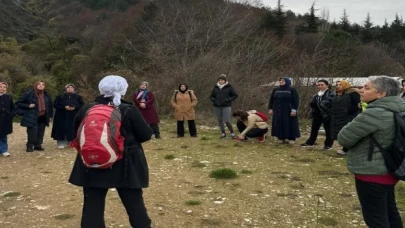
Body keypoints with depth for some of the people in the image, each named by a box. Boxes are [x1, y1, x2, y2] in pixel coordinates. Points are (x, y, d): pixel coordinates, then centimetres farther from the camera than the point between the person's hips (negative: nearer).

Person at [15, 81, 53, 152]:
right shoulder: (29, 94, -7)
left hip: (43, 117, 5)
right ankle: (30, 146, 6)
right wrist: (28, 106, -15)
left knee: (40, 132, 9)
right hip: (32, 117, -5)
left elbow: (50, 105, 16)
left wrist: (50, 116, 12)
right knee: (32, 132, -6)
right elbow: (18, 103, -4)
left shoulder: (46, 95, 7)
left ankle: (38, 145, 21)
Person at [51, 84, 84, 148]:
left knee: (72, 131, -1)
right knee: (61, 130, -4)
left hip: (74, 117, 1)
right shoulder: (60, 97, 5)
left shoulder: (78, 97, 9)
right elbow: (55, 105, -3)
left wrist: (75, 107, -15)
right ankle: (61, 144, 2)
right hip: (61, 117, -1)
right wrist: (64, 107, -16)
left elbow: (82, 105, 4)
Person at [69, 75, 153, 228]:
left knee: (92, 206, 11)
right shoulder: (129, 111, -10)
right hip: (125, 166, -2)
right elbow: (146, 134, -5)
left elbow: (77, 130, 13)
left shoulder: (86, 110, -1)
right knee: (135, 205, 11)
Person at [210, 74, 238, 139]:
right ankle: (223, 133, 21)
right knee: (220, 120, 7)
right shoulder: (215, 88, 8)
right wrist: (214, 100, -3)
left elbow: (235, 95, 1)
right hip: (217, 107, 4)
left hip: (226, 106, -4)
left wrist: (228, 100, -11)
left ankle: (232, 133, 9)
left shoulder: (229, 87, -1)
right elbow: (211, 96, 18)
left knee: (227, 121, -10)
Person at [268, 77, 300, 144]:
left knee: (290, 124, -1)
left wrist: (294, 110, -16)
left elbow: (296, 100, -8)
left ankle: (291, 138, 6)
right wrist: (270, 109, 5)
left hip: (288, 111, -4)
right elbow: (271, 100, 13)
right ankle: (281, 138, 12)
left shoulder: (292, 90, -4)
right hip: (278, 111, 4)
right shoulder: (275, 90, 9)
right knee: (279, 125, 4)